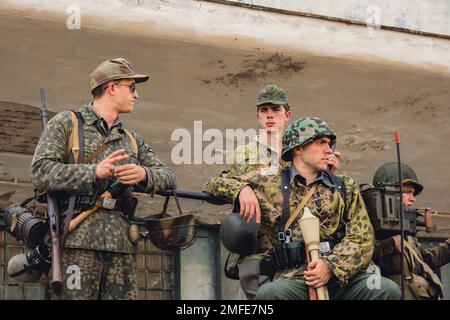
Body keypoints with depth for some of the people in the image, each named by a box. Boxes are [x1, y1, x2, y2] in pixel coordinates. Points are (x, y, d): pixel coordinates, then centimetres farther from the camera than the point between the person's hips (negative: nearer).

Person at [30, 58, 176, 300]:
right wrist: (94, 172, -16)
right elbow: (41, 171, -5)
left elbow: (168, 177, 17)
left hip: (121, 245, 5)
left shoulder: (132, 140, 25)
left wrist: (143, 175, -7)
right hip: (76, 242, -5)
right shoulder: (65, 123, 8)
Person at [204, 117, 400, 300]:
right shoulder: (270, 185, 14)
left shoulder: (345, 188, 18)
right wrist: (242, 189, -2)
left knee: (388, 290, -27)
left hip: (342, 277, 2)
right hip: (292, 280, -1)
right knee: (268, 294, -35)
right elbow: (215, 185, 20)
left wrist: (332, 266, -13)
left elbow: (362, 238, 6)